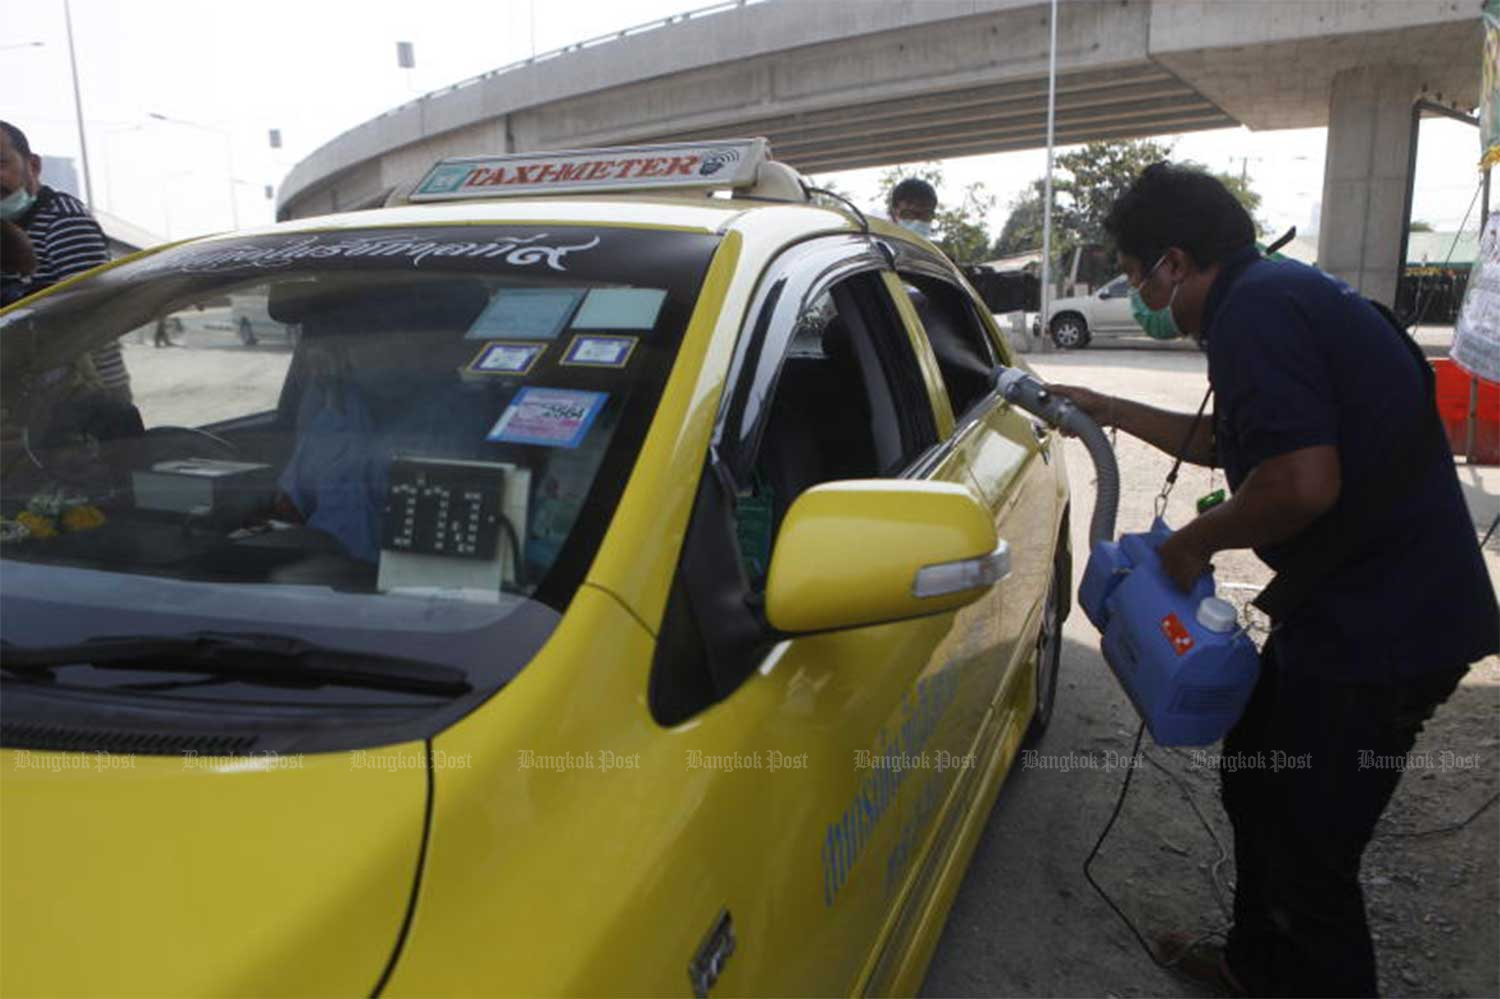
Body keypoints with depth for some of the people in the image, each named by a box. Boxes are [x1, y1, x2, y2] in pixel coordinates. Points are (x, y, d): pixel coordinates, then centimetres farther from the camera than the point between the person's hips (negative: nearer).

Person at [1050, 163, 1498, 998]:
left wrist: (1195, 541, -13)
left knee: (1308, 846, 2)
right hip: (1368, 606, 11)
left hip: (1378, 624, -11)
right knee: (1257, 778, 24)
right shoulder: (1278, 292, 14)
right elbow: (1234, 443, 26)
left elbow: (1301, 482, -30)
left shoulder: (1255, 309, -19)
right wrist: (1110, 410, 28)